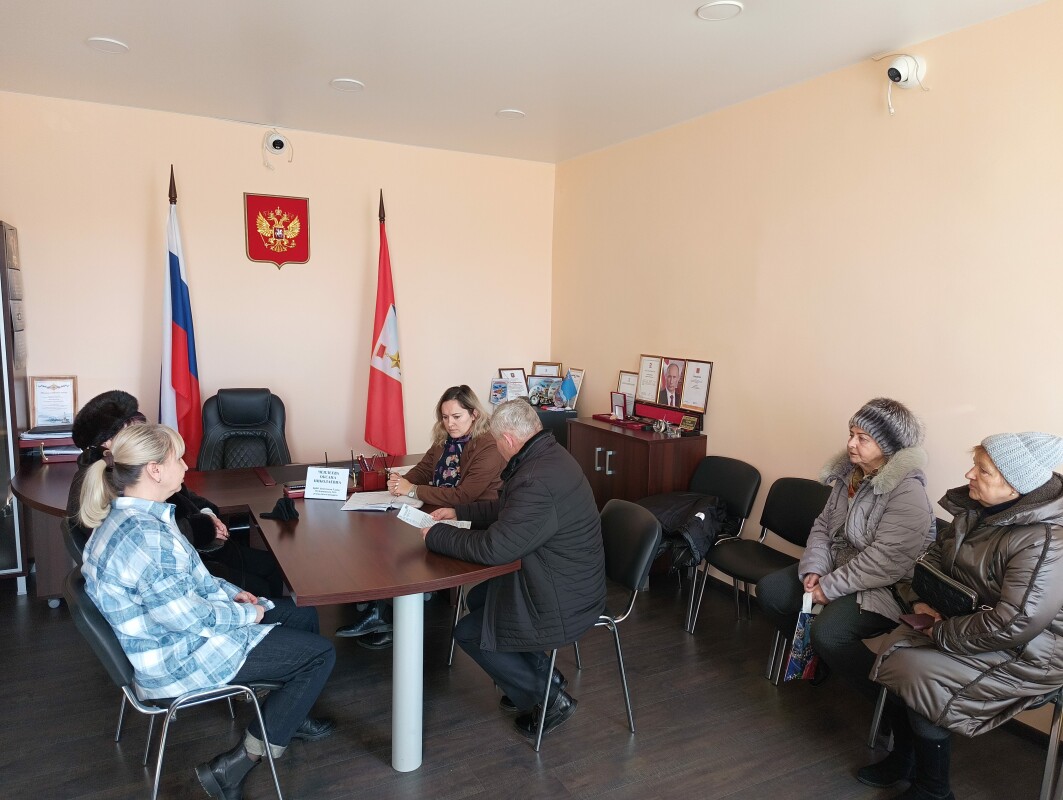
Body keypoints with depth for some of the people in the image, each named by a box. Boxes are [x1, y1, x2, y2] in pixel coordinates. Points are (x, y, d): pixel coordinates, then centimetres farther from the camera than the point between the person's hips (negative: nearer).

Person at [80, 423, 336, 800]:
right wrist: (246, 614, -14)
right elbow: (185, 616, -29)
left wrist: (231, 592, 4)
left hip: (171, 638, 10)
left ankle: (290, 715, 35)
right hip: (178, 659, -10)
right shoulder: (144, 535, -32)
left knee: (302, 614, 16)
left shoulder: (127, 516, 2)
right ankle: (233, 767, 3)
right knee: (320, 654, -5)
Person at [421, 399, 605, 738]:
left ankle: (549, 698, 12)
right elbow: (507, 510, 17)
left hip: (564, 603, -10)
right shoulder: (548, 454, 1)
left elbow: (493, 547, -28)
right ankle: (541, 675, 28)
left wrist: (436, 535, -14)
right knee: (478, 598, 21)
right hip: (571, 581, 10)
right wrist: (459, 513, 14)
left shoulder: (538, 481, -32)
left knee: (468, 633, 3)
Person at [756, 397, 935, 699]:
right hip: (836, 566, 8)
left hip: (882, 587, -8)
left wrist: (830, 587, -21)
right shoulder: (850, 473, 3)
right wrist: (814, 570, -9)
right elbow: (823, 525, 7)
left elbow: (884, 561, -28)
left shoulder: (908, 493, -23)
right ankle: (813, 654, 24)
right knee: (769, 590, 1)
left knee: (828, 633, -29)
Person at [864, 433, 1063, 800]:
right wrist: (919, 599, -4)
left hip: (1025, 652, -8)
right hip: (962, 619, 8)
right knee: (893, 656, -5)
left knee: (919, 677, -19)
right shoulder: (976, 509, -2)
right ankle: (904, 758, 19)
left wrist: (944, 634, -21)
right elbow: (936, 555, 12)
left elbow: (1014, 625, -31)